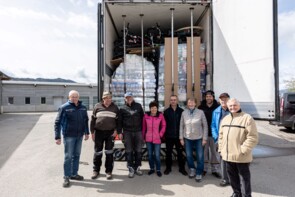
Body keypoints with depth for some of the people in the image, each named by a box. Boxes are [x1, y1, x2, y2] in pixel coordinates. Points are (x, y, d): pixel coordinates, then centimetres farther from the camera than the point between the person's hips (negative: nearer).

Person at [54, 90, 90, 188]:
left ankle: (74, 174, 29)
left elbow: (86, 120, 14)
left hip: (80, 136, 5)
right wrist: (57, 137, -14)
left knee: (77, 155, 14)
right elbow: (57, 123, -10)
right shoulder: (64, 107, -9)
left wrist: (86, 132, 12)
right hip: (69, 136, -5)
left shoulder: (83, 107, 5)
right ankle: (66, 177, 15)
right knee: (68, 156, 1)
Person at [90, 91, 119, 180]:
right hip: (99, 132, 0)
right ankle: (96, 170, 25)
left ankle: (108, 171, 18)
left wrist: (116, 130, -4)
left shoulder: (115, 107, 4)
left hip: (110, 133, 0)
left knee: (109, 152, 6)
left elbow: (118, 120, 8)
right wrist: (92, 132, 1)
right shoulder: (97, 106, 2)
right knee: (97, 152, 8)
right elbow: (93, 120, 5)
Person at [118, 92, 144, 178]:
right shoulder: (123, 108, 5)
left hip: (138, 131, 1)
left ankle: (137, 167, 22)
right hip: (127, 132, -1)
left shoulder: (138, 106, 6)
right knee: (129, 151, 2)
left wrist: (143, 130, 6)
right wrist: (119, 132, -2)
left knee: (138, 151, 8)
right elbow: (119, 121, 4)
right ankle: (131, 169, 13)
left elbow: (142, 118, 9)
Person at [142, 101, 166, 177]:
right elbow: (144, 127, 5)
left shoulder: (160, 115, -7)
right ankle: (151, 168, 30)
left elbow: (164, 126, 3)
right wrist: (143, 136, 6)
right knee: (150, 155, 12)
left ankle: (158, 170, 20)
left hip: (157, 139, -2)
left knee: (157, 155, 1)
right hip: (148, 139, 2)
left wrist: (161, 134, -3)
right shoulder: (146, 115, -3)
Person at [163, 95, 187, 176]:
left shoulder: (181, 111, -1)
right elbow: (164, 124, 0)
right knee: (168, 152, 11)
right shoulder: (166, 111, 1)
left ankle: (182, 168, 24)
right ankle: (168, 167, 26)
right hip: (169, 136, 1)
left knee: (180, 152, 9)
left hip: (179, 135, 0)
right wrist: (164, 134, -5)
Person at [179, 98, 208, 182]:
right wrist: (181, 138, 1)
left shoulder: (200, 112, -6)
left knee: (200, 156, 4)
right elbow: (181, 126, 2)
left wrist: (205, 138, -6)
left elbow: (205, 126, -4)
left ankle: (199, 173, 21)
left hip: (199, 138, -1)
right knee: (188, 155, 11)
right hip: (187, 138, 2)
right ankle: (192, 169, 35)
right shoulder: (184, 113, -2)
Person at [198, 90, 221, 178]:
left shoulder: (218, 107, -3)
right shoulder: (201, 107, 1)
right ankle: (204, 169, 24)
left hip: (214, 133, -1)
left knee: (215, 152, 8)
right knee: (204, 151, 10)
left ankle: (215, 170, 22)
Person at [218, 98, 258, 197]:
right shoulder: (225, 119, 11)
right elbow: (221, 136, 16)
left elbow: (253, 137, -16)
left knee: (244, 178, 7)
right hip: (228, 155, 7)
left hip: (241, 156, -6)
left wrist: (243, 150, -19)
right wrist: (221, 149, 11)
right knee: (232, 176, 20)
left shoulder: (247, 118, -10)